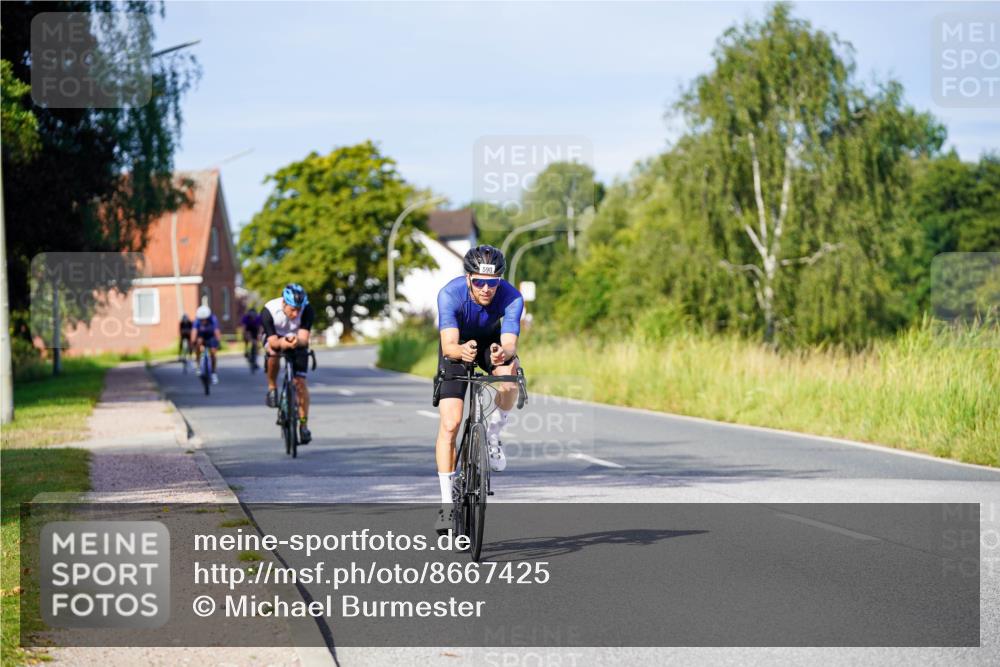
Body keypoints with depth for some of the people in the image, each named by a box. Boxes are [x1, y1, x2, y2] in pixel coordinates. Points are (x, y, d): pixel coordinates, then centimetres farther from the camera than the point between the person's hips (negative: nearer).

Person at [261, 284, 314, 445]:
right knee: (273, 353, -36)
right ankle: (272, 388, -11)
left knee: (300, 382, -11)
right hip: (275, 337, -1)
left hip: (297, 341, 1)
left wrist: (297, 341, -58)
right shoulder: (269, 311, -32)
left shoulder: (307, 310, -30)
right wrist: (281, 343, -55)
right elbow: (273, 341, -32)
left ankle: (303, 424, -3)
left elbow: (304, 338, -35)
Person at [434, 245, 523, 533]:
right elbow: (448, 346, -43)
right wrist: (461, 351, -65)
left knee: (510, 373, -35)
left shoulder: (511, 297, -31)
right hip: (457, 346, -1)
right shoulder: (450, 294, -34)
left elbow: (510, 343, -41)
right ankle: (447, 503, -5)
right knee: (450, 424, -14)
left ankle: (493, 435, -8)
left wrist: (503, 354, -64)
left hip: (492, 341, 1)